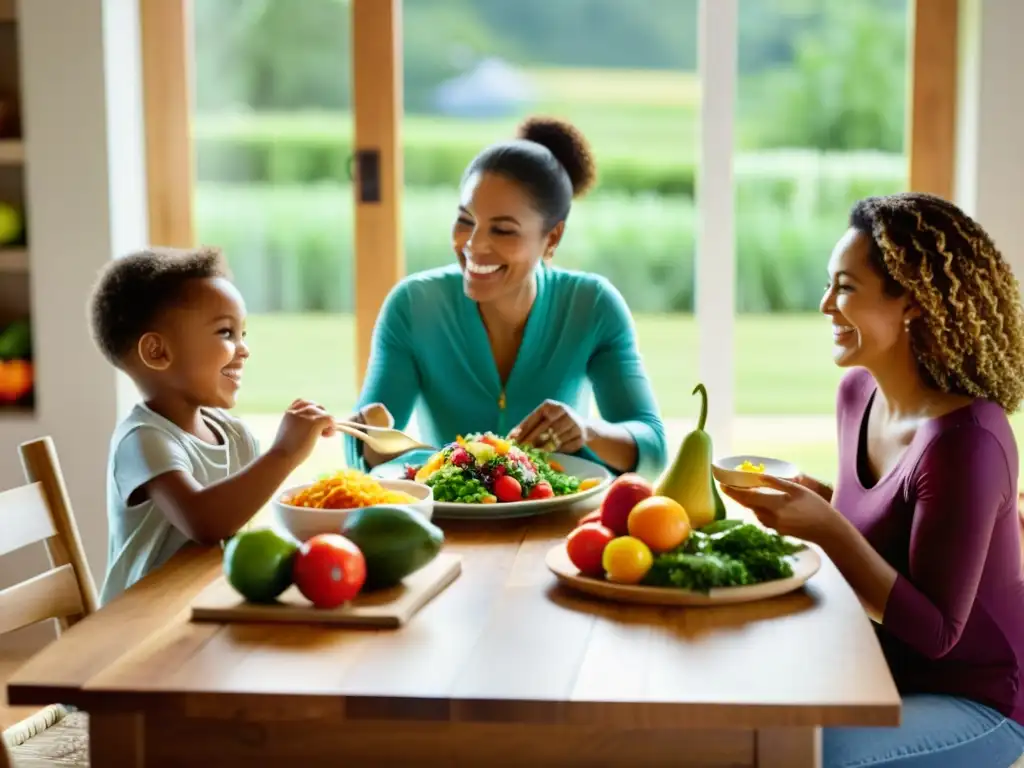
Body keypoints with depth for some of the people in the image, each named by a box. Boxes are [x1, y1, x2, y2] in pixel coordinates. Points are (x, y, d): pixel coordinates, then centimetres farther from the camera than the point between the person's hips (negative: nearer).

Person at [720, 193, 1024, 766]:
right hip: (886, 673, 7)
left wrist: (825, 527, -31)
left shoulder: (965, 440, -26)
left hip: (976, 702, -7)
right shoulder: (859, 392, -2)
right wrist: (811, 497, -5)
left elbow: (935, 630, -23)